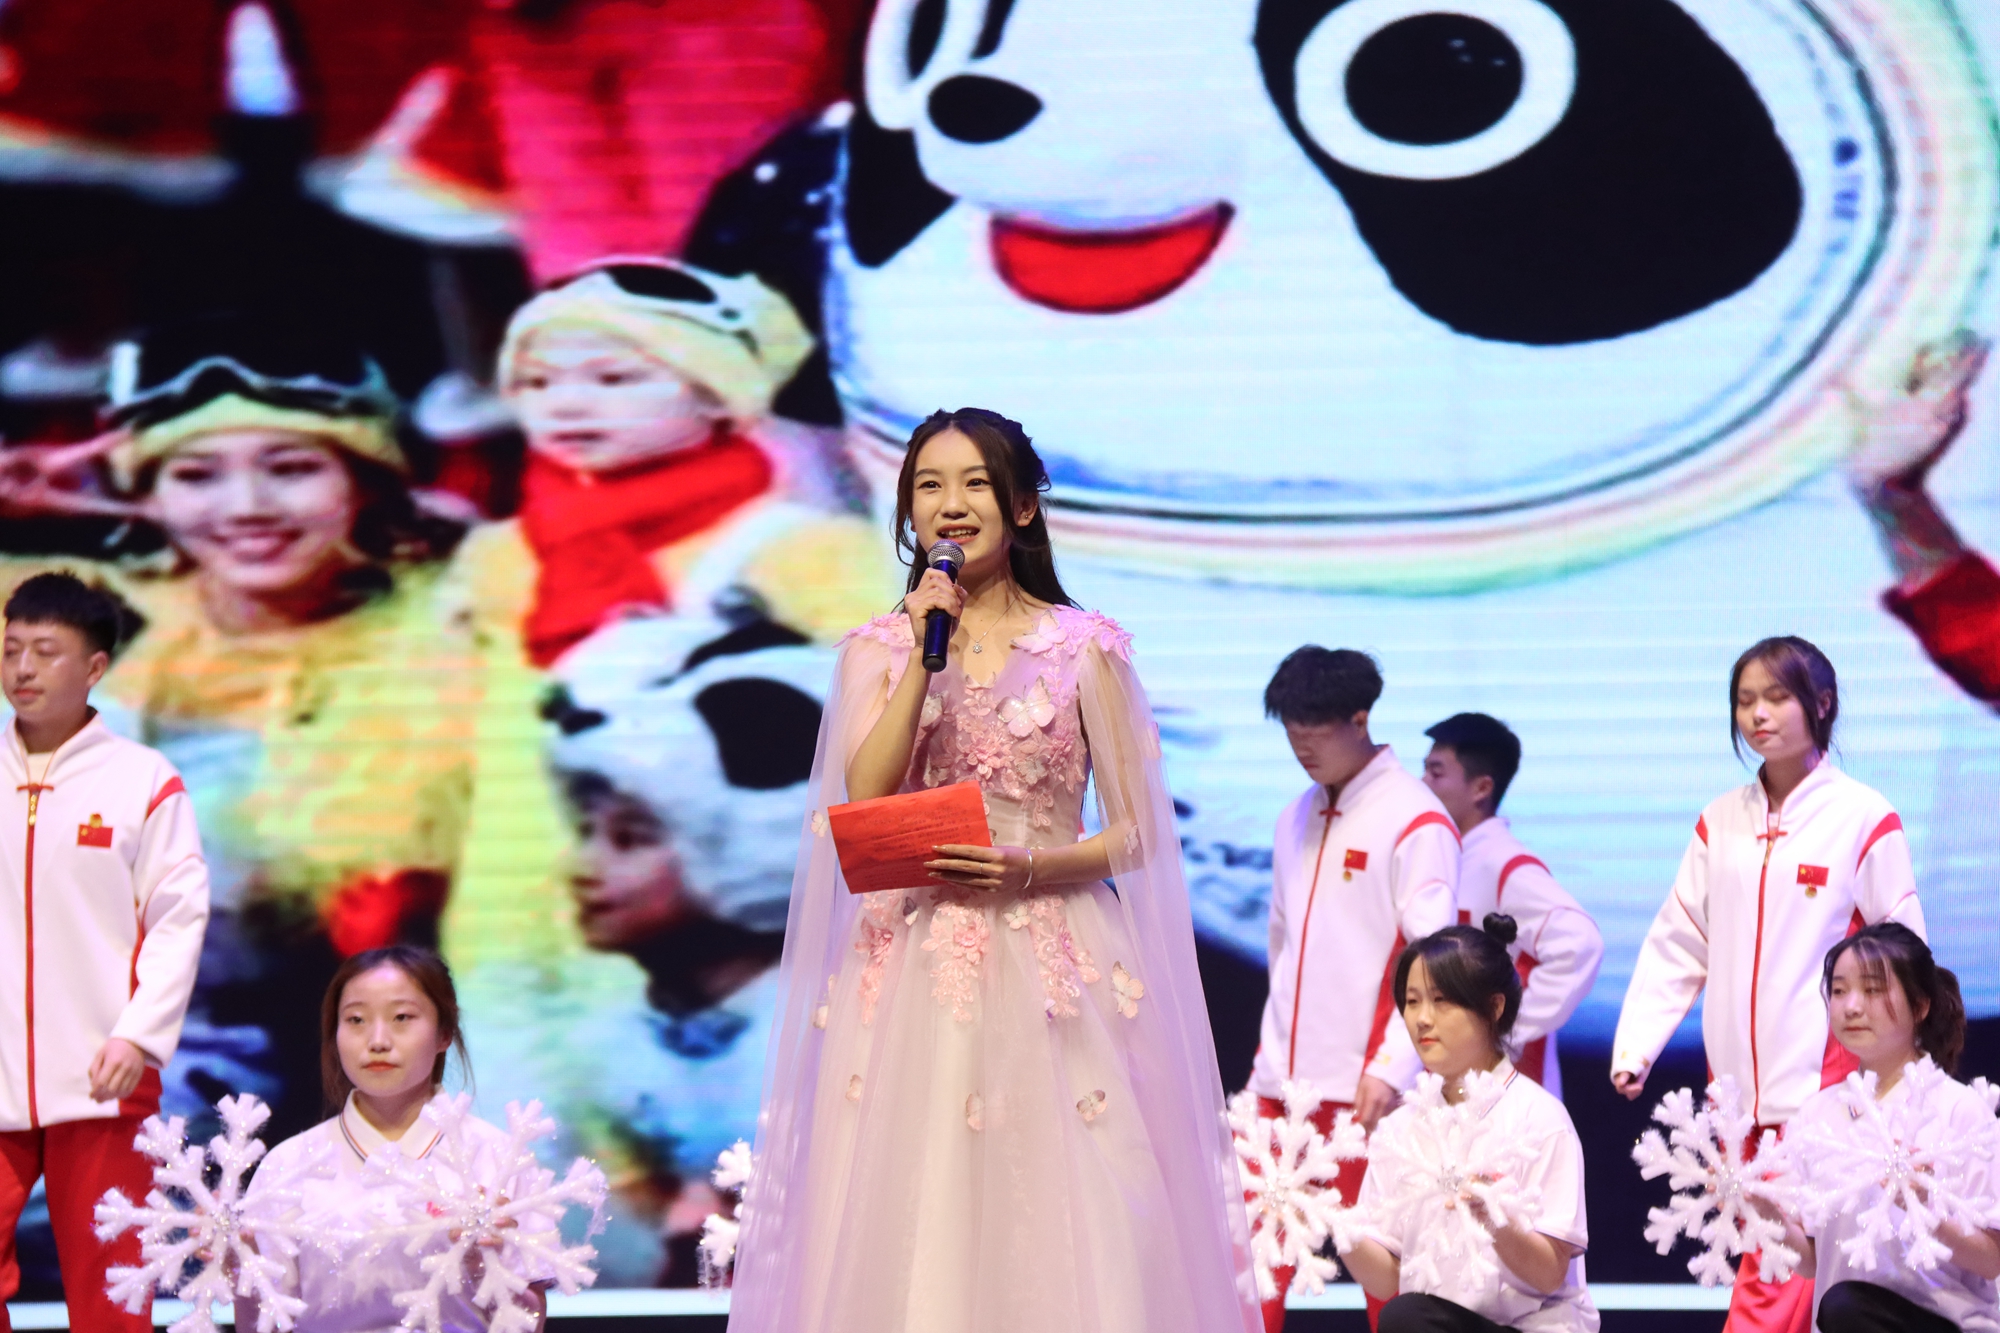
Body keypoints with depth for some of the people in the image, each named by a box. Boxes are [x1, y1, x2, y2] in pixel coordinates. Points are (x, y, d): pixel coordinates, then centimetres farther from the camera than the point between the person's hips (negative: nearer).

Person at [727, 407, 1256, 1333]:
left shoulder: (1084, 648, 4)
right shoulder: (876, 650, 10)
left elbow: (1137, 832, 4)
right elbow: (864, 804, -5)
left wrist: (1029, 866, -13)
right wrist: (927, 657, -8)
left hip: (1049, 978, -1)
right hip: (910, 978, 1)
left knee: (1062, 1232, -7)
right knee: (906, 1232, -5)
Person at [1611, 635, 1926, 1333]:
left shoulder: (1864, 817, -3)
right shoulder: (1721, 821, 10)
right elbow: (1675, 946, 11)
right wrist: (1635, 1047, 1)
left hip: (1823, 1084, -5)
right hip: (1737, 1086, 5)